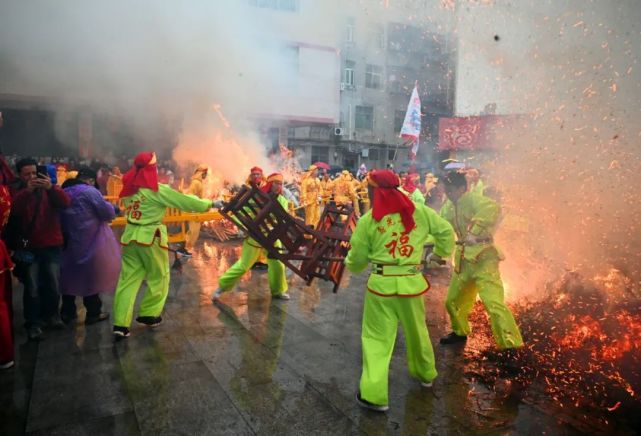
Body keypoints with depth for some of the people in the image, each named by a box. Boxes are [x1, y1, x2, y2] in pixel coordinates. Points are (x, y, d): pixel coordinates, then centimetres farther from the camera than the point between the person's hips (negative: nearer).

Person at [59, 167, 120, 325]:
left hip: (68, 242, 7)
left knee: (70, 276, 15)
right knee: (91, 276, 4)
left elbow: (62, 217, 17)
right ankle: (93, 313, 11)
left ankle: (67, 312, 23)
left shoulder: (64, 192, 10)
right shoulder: (89, 191, -14)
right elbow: (108, 213, -12)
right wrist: (109, 206, 9)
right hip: (90, 242, -7)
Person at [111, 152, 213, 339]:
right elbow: (184, 201, -8)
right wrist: (208, 204, 3)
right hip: (151, 238, -6)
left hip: (130, 237, 6)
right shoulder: (156, 189, -12)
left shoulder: (128, 189, 6)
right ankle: (148, 314, 24)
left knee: (128, 280, 7)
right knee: (159, 278, 14)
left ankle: (120, 324, 2)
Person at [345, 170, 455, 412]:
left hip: (381, 285, -3)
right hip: (411, 283, 3)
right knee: (417, 331, 24)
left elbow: (356, 262, 0)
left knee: (377, 338, 8)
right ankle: (425, 374, 46)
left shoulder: (367, 220, -7)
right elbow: (446, 231, 8)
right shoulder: (419, 211, -1)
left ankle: (374, 395, 5)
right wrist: (440, 254, 25)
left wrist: (349, 262, 23)